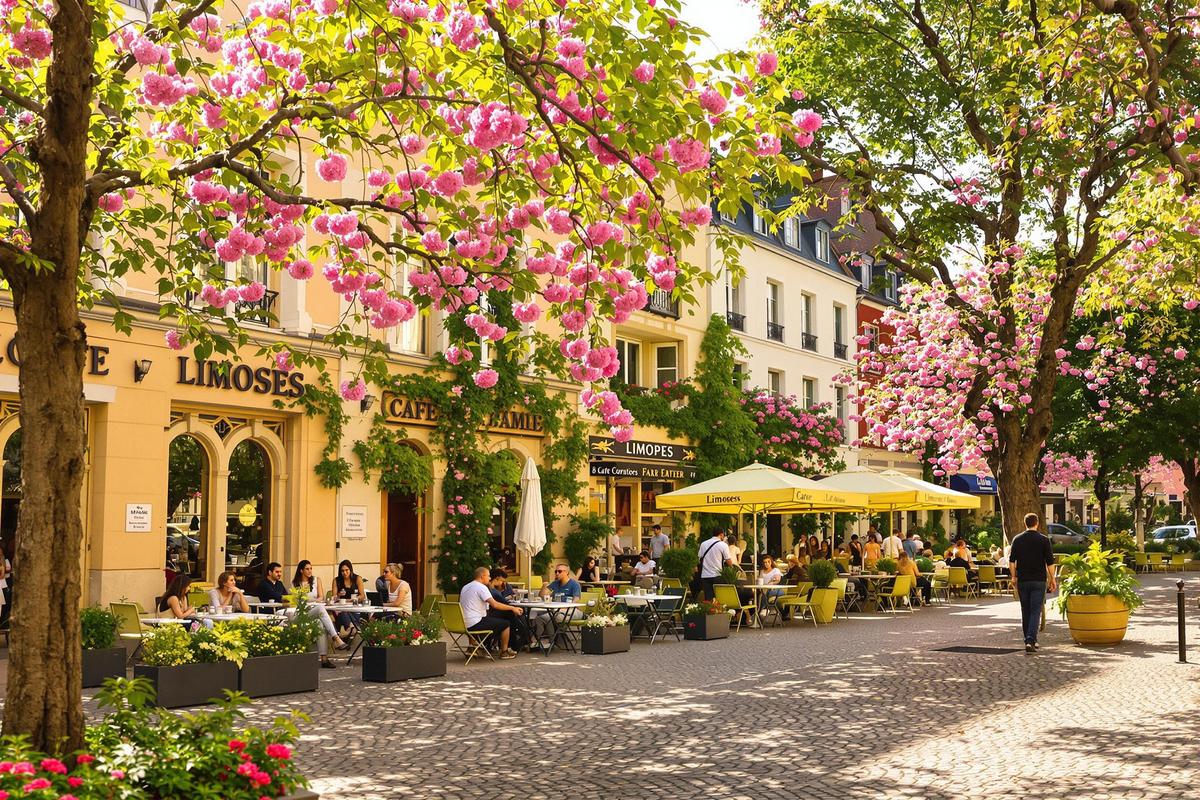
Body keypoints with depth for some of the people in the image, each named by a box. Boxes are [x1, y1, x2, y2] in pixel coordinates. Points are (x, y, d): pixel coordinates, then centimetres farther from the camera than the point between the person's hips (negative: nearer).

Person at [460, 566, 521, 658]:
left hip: (464, 624, 9)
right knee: (506, 624, 3)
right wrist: (513, 608, -13)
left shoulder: (465, 587, 14)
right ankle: (504, 651, 14)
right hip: (475, 624, -9)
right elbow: (495, 604, -20)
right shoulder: (481, 587, -13)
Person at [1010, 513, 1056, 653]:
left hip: (1022, 580, 3)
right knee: (1036, 611, -4)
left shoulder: (1017, 539, 3)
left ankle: (1029, 640, 20)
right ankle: (1030, 641, -18)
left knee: (1026, 612, 13)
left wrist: (1014, 577, 12)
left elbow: (1011, 561, 3)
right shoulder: (1043, 539, -4)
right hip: (1039, 581, -3)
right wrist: (1052, 579, 4)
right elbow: (1050, 562, -5)